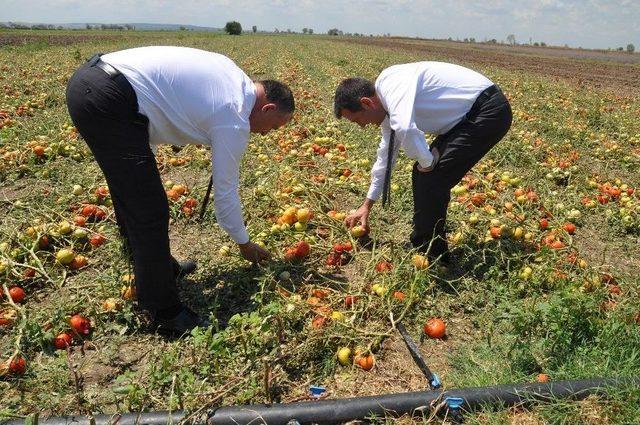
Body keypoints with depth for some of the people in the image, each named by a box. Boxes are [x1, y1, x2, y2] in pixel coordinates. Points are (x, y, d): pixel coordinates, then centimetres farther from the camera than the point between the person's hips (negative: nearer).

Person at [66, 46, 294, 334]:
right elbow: (225, 193, 1)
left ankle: (161, 269, 39)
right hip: (109, 103, -10)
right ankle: (165, 315, 3)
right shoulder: (235, 122, -7)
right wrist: (245, 245, 15)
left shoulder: (233, 75, 16)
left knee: (131, 197, 20)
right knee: (149, 212, -7)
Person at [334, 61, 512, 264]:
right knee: (423, 174, 10)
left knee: (431, 179, -12)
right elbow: (386, 154, 19)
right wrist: (367, 206, 26)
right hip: (467, 116, 9)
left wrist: (427, 161, -20)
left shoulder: (391, 82, -21)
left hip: (489, 111, -9)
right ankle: (421, 246, 23)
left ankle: (431, 259, 3)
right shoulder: (389, 100, 8)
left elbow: (404, 129, -42)